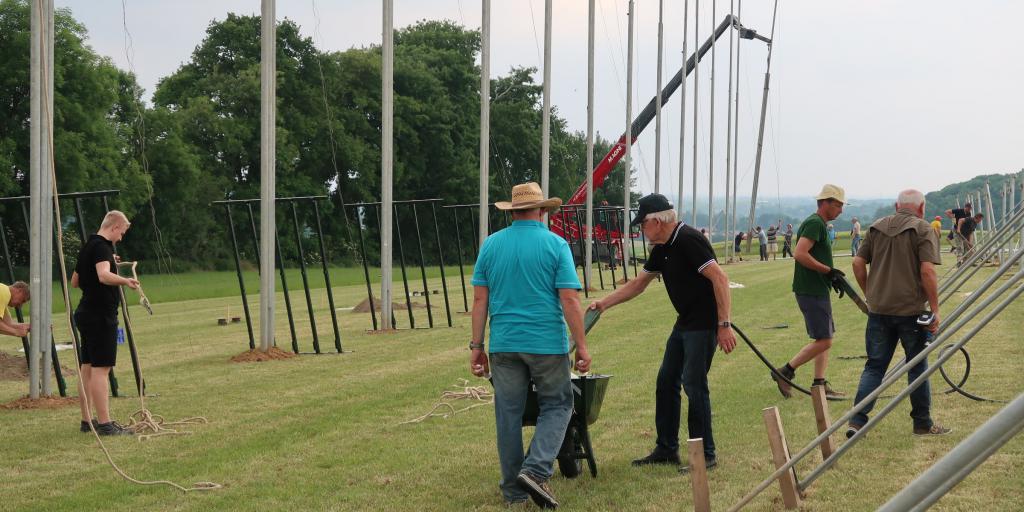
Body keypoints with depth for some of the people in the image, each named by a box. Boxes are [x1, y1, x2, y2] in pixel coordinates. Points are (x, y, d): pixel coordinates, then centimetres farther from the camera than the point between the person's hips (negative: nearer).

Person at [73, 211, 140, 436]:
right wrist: (124, 280, -50)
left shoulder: (88, 246, 16)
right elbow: (104, 275, -34)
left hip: (87, 313, 10)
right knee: (101, 368, -10)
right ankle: (104, 424, -12)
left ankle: (87, 420, 17)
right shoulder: (101, 246, -14)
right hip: (100, 315, -10)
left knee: (87, 367, 12)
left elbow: (74, 282, 26)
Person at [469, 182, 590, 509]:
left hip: (504, 344, 3)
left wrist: (476, 345, 9)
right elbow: (570, 300, -9)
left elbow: (480, 299, 4)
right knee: (556, 406, 11)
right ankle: (536, 470, -8)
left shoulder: (491, 245, 5)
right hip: (547, 343, -3)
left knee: (509, 414, 8)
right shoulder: (555, 245, -4)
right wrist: (581, 346, -4)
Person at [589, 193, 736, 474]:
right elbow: (639, 283, 22)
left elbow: (720, 278, -24)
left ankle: (706, 455, 0)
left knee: (693, 384, -9)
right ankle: (667, 449, 21)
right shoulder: (662, 248, 11)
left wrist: (724, 325, -26)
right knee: (666, 382, 12)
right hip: (684, 323, 10)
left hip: (704, 324, -10)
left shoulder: (688, 240, -19)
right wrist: (604, 303, 17)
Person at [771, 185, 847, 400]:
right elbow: (800, 254, -26)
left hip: (818, 290, 11)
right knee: (824, 341, -9)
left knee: (825, 339, 12)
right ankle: (784, 372, -2)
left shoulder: (819, 224, 18)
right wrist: (828, 271, -20)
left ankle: (819, 385, 14)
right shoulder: (815, 223, -15)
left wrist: (831, 277, 14)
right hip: (811, 292, -11)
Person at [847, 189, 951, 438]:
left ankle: (856, 421, 0)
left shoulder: (877, 228, 10)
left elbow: (858, 263, 7)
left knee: (874, 366, 9)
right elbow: (927, 271, -15)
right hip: (911, 310, -4)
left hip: (878, 308, 4)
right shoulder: (923, 230, -6)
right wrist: (935, 309, -11)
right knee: (918, 366, 10)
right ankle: (923, 423, 18)